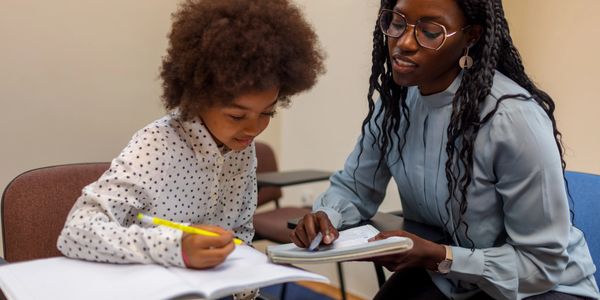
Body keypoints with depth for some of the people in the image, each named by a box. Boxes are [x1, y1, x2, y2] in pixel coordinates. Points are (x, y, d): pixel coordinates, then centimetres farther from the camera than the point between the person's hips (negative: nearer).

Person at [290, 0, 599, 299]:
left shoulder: (514, 118, -28)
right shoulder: (394, 99, -8)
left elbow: (543, 262, -22)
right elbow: (353, 185, 2)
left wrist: (436, 256, -30)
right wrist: (325, 216, -20)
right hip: (444, 273, 5)